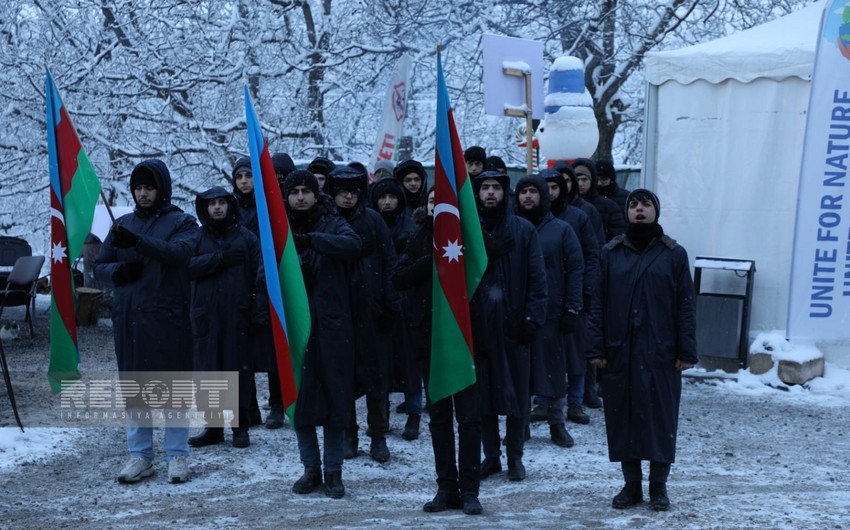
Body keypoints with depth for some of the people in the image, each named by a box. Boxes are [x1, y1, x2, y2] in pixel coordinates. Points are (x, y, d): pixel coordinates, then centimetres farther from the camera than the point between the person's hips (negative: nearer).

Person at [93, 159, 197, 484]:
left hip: (168, 319, -4)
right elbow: (99, 266, 14)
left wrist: (136, 242, -35)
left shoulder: (181, 222, 0)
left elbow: (178, 253, -21)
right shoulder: (123, 224, 13)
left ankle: (177, 456, 12)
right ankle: (140, 456, 18)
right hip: (128, 319, 4)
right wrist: (118, 271, -10)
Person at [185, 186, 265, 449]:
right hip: (206, 316, 2)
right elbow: (187, 265, -8)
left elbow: (259, 277, 0)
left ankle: (241, 427, 9)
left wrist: (259, 312, -8)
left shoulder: (246, 237, 6)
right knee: (208, 369, 3)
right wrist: (221, 257, -13)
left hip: (238, 315, -2)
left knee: (240, 368, 0)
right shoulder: (197, 238, 11)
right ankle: (213, 427, 13)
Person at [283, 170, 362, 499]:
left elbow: (352, 244, -19)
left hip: (332, 325, -1)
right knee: (299, 397, 5)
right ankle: (311, 469, 19)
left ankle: (333, 472, 14)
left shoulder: (332, 224, 3)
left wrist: (310, 239, -29)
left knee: (335, 397, 3)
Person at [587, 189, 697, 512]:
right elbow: (598, 304, 4)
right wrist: (597, 348, -2)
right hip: (619, 353, 2)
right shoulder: (610, 254, 6)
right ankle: (631, 484, 19)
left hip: (660, 354, -1)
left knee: (660, 418, 3)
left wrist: (686, 352, -4)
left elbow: (685, 307, 1)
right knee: (623, 418, 6)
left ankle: (658, 486, 17)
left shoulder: (674, 254, 3)